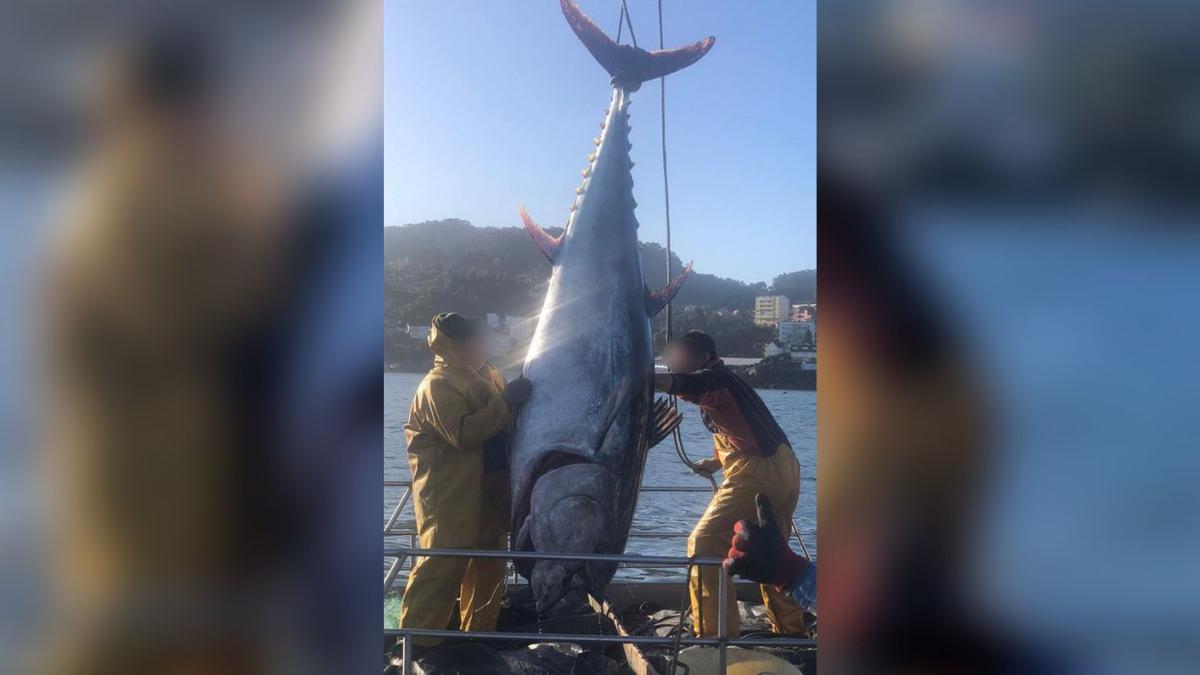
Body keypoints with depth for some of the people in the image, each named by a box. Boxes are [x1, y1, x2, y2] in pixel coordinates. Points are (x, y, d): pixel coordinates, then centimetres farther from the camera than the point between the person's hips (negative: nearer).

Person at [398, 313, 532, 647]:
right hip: (449, 498, -9)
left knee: (489, 567, 17)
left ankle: (479, 631, 31)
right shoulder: (438, 385, -15)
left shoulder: (487, 375, 12)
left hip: (488, 491, 9)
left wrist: (517, 395, 7)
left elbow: (502, 424, 26)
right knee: (441, 567, -6)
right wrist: (505, 402, -27)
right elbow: (463, 433, -27)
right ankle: (416, 641, 4)